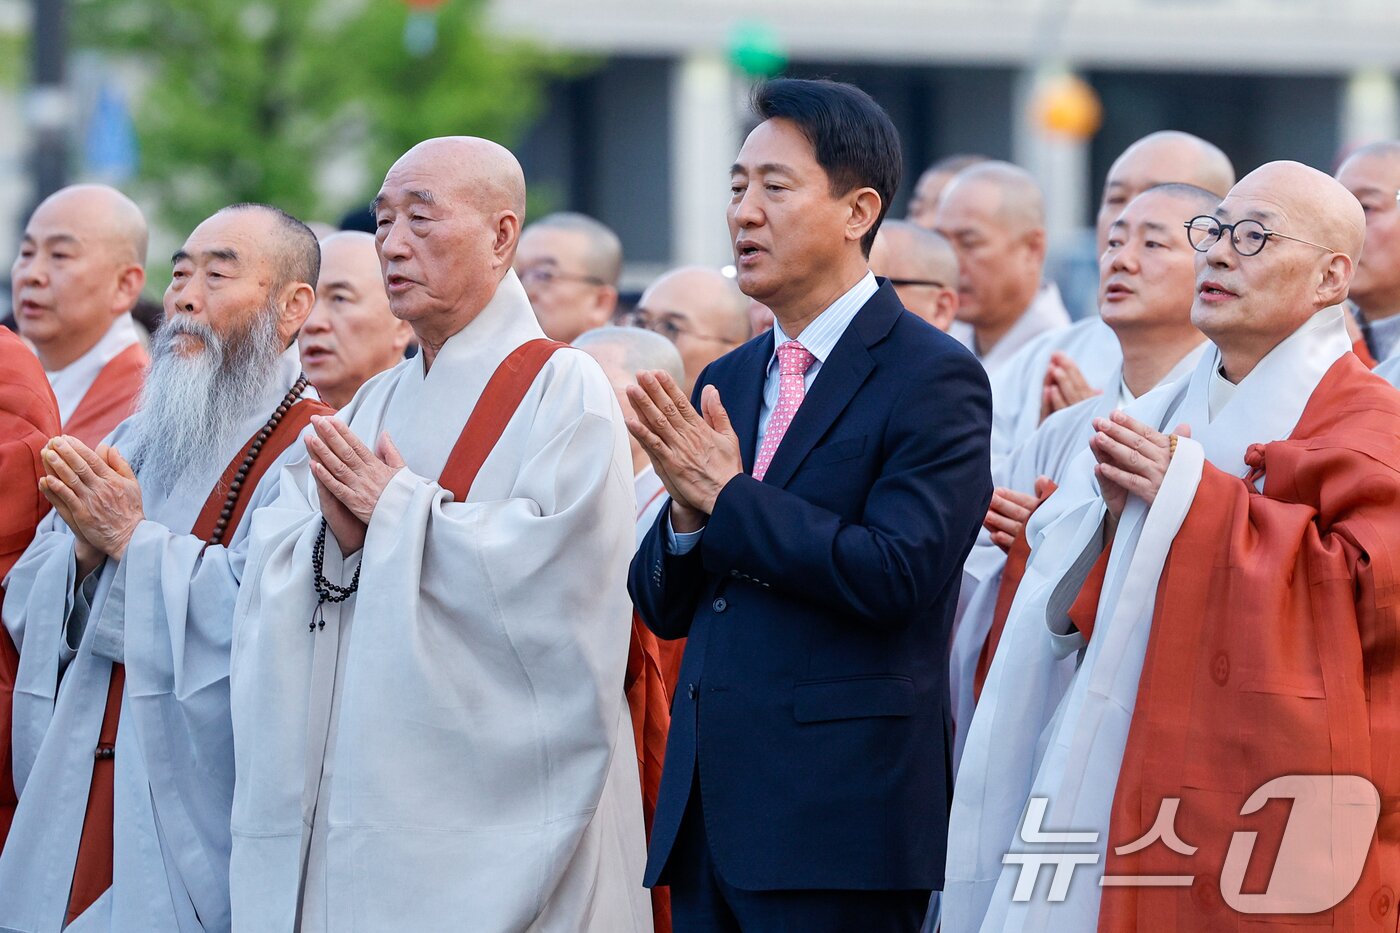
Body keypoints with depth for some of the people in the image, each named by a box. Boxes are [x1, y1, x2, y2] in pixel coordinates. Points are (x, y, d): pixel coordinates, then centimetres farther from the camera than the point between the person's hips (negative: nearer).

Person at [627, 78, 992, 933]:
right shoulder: (725, 384, 16)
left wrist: (726, 497, -13)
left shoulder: (933, 379, -6)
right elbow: (664, 608, 16)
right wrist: (688, 514, -6)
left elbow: (897, 573, -19)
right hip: (709, 812, 7)